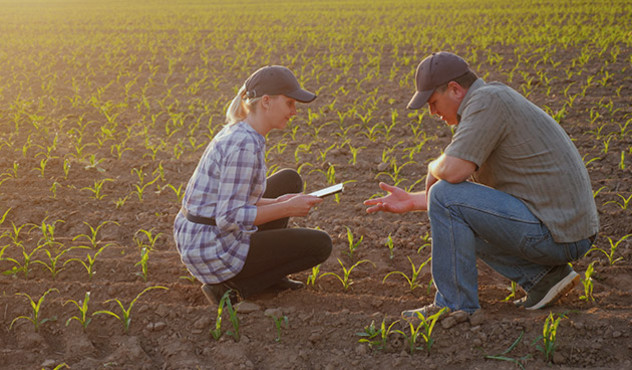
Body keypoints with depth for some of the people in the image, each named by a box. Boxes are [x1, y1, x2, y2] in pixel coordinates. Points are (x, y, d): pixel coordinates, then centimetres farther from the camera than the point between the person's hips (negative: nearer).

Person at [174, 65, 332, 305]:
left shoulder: (235, 133, 7)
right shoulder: (245, 146, -24)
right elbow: (229, 218, -25)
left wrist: (277, 203, 6)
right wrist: (287, 209, -16)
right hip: (216, 252, -9)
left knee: (290, 180, 20)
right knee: (320, 245, 2)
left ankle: (265, 271, 17)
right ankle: (231, 286, -1)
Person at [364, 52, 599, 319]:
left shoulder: (487, 99, -14)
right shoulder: (492, 105, 18)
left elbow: (453, 171, -25)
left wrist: (434, 168, 0)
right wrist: (412, 202, 16)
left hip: (553, 234, -10)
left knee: (446, 197, -12)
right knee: (463, 219, 24)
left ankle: (455, 305, -2)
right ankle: (543, 276, 12)